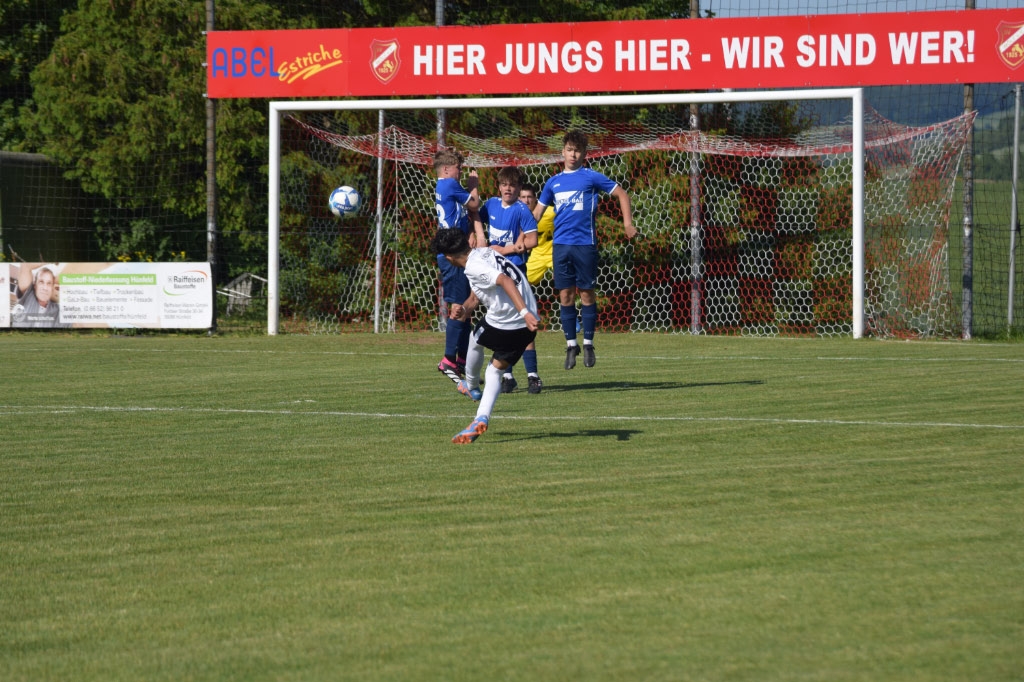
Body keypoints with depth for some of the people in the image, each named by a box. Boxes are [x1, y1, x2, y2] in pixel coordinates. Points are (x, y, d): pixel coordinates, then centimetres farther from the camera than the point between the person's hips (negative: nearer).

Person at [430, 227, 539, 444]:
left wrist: (525, 312, -37)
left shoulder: (474, 267, -15)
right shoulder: (484, 252, 16)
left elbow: (505, 281, -30)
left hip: (502, 324, -7)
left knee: (475, 340, 27)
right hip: (526, 328, 7)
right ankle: (482, 417, 2)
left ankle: (472, 386, 48)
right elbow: (475, 297, 22)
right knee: (495, 370, 18)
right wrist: (464, 309, 2)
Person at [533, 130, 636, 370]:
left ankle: (588, 343, 10)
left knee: (586, 294, 0)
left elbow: (621, 194, 4)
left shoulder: (591, 177, 1)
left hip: (585, 243, -3)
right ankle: (571, 345, 11)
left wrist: (628, 223, -6)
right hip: (560, 244, 3)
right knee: (565, 295, 3)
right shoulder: (553, 182, 13)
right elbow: (537, 211, 19)